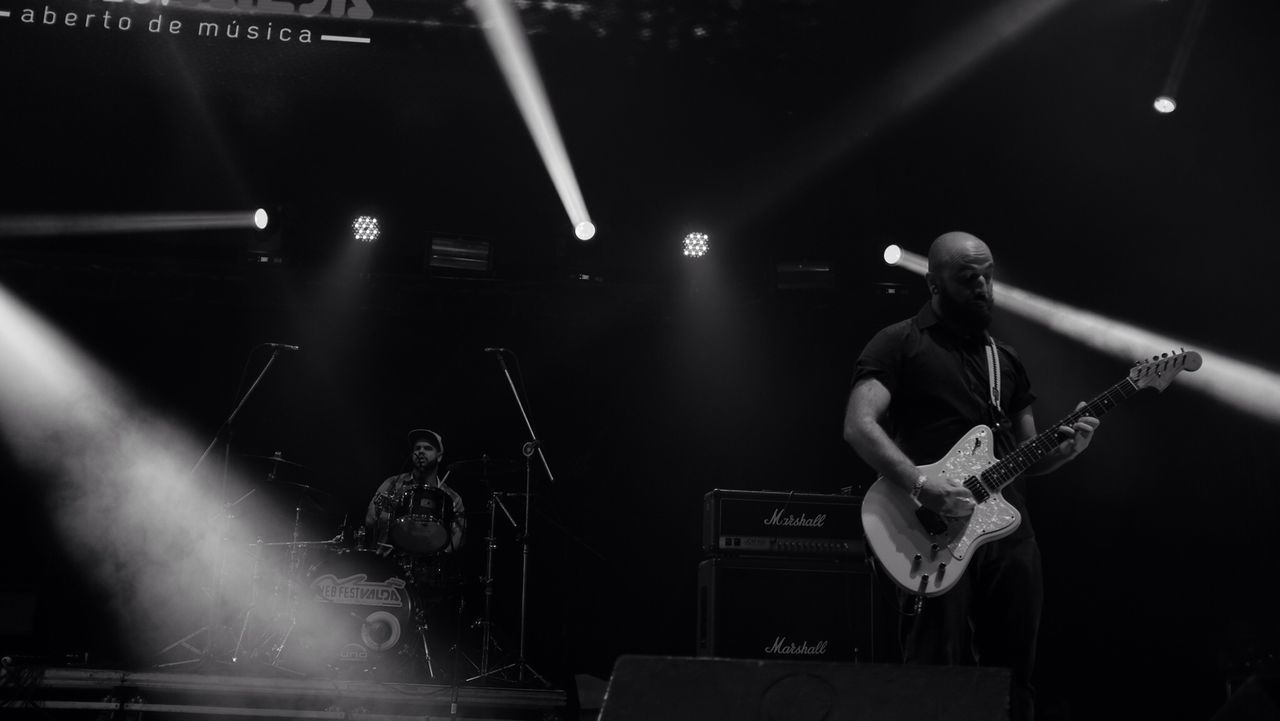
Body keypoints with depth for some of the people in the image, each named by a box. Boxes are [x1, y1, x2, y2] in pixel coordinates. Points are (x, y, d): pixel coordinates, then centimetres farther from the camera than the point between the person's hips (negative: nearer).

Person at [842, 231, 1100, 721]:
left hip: (1009, 528, 6)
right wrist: (922, 486, -24)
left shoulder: (1005, 358, 21)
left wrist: (1065, 449, 0)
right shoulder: (900, 344, 2)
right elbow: (859, 426, -12)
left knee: (1014, 675, 7)